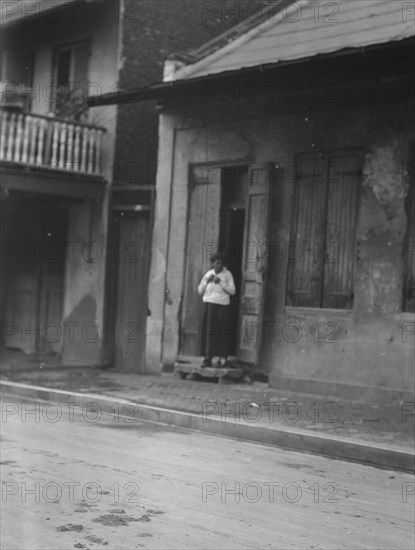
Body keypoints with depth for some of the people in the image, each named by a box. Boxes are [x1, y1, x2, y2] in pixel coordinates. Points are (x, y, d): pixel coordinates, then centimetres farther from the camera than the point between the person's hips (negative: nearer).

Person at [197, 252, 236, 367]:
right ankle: (207, 358, -1)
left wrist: (220, 283, -12)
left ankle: (223, 358, 6)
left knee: (221, 332, -5)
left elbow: (232, 291, -4)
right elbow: (200, 291, 13)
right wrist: (207, 281, -2)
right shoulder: (208, 274, 16)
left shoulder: (227, 274, 4)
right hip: (208, 304, 3)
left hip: (222, 305, -3)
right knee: (208, 332, -2)